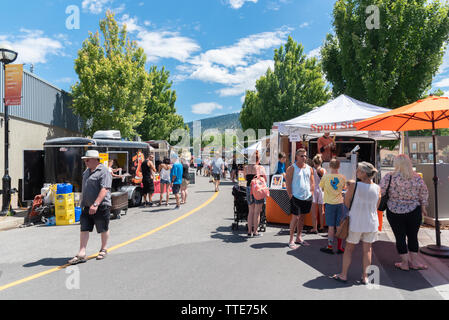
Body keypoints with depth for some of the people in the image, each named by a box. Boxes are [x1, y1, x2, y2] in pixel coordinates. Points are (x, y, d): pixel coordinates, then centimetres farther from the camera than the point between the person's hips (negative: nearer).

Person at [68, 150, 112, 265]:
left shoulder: (104, 171, -14)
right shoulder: (86, 172, 15)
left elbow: (104, 190, -23)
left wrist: (95, 204, -30)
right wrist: (82, 202, 23)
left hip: (101, 206, -7)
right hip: (87, 207, 7)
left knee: (103, 229, 9)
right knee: (84, 229, 3)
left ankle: (104, 249, 27)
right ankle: (81, 254, 7)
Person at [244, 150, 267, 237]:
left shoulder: (246, 168, 3)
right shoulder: (260, 168, -9)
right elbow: (265, 180, -2)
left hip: (249, 188, 4)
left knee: (250, 211, 15)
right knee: (257, 212, 5)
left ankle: (249, 231, 20)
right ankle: (255, 232, 11)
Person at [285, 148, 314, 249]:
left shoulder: (309, 168, 10)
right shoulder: (292, 168, -6)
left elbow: (312, 183, 15)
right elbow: (288, 183, -8)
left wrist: (311, 193, 7)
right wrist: (290, 195, -12)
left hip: (307, 197, 6)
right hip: (296, 197, -5)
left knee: (302, 217, 13)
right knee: (295, 217, -4)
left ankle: (298, 238, 25)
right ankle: (291, 240, 6)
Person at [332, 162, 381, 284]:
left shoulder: (354, 185, -15)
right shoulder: (377, 188, -4)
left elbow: (346, 203, -8)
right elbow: (376, 206, 7)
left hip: (356, 222, -3)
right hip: (371, 222, 3)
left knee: (349, 248, 10)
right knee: (367, 249, 14)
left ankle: (343, 275, 19)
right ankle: (365, 276, 21)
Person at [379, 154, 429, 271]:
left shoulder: (389, 177, -12)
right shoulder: (417, 178, -2)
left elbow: (380, 192, -12)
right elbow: (424, 194, 7)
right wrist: (423, 207, 19)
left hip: (395, 212, -2)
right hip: (414, 212, 2)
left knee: (400, 237, 8)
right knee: (413, 236, 16)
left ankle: (405, 263, 18)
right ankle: (414, 262, 24)